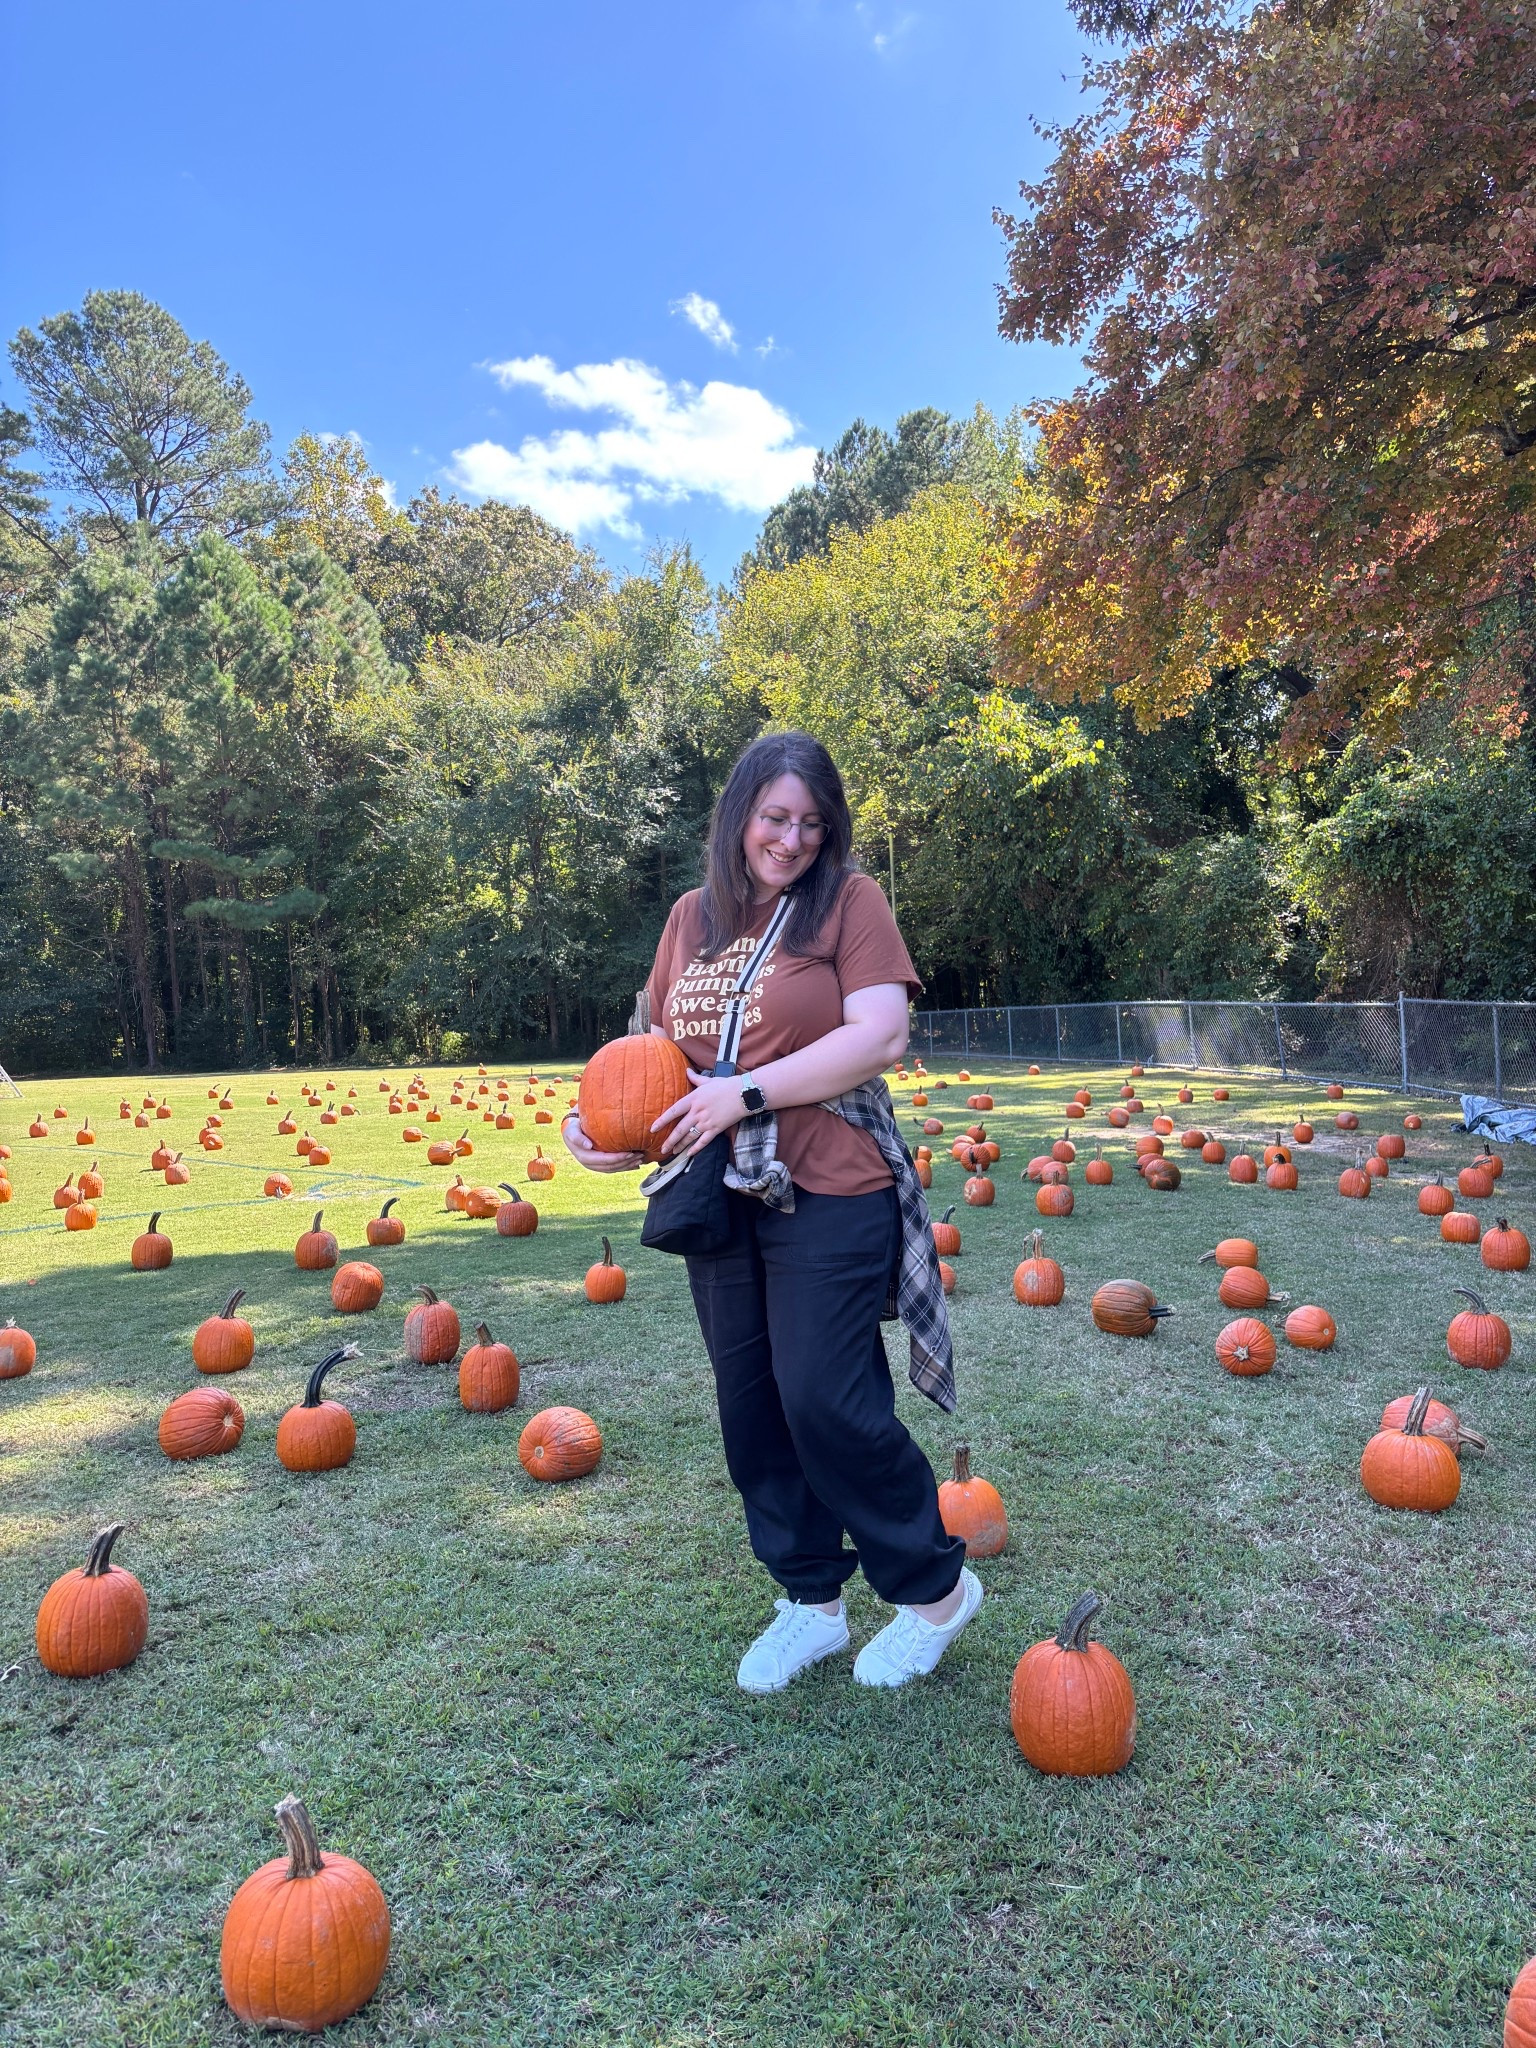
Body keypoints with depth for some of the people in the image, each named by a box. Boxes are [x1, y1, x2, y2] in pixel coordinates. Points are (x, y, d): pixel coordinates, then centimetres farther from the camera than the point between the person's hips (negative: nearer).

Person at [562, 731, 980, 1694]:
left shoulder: (850, 900, -5)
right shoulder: (692, 916, 11)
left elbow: (881, 1035, -16)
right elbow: (660, 1044, 16)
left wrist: (746, 1092, -19)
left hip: (829, 1194, -6)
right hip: (721, 1198, 6)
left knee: (826, 1400, -5)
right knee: (752, 1405, 12)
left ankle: (937, 1587, 21)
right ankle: (811, 1603, 32)